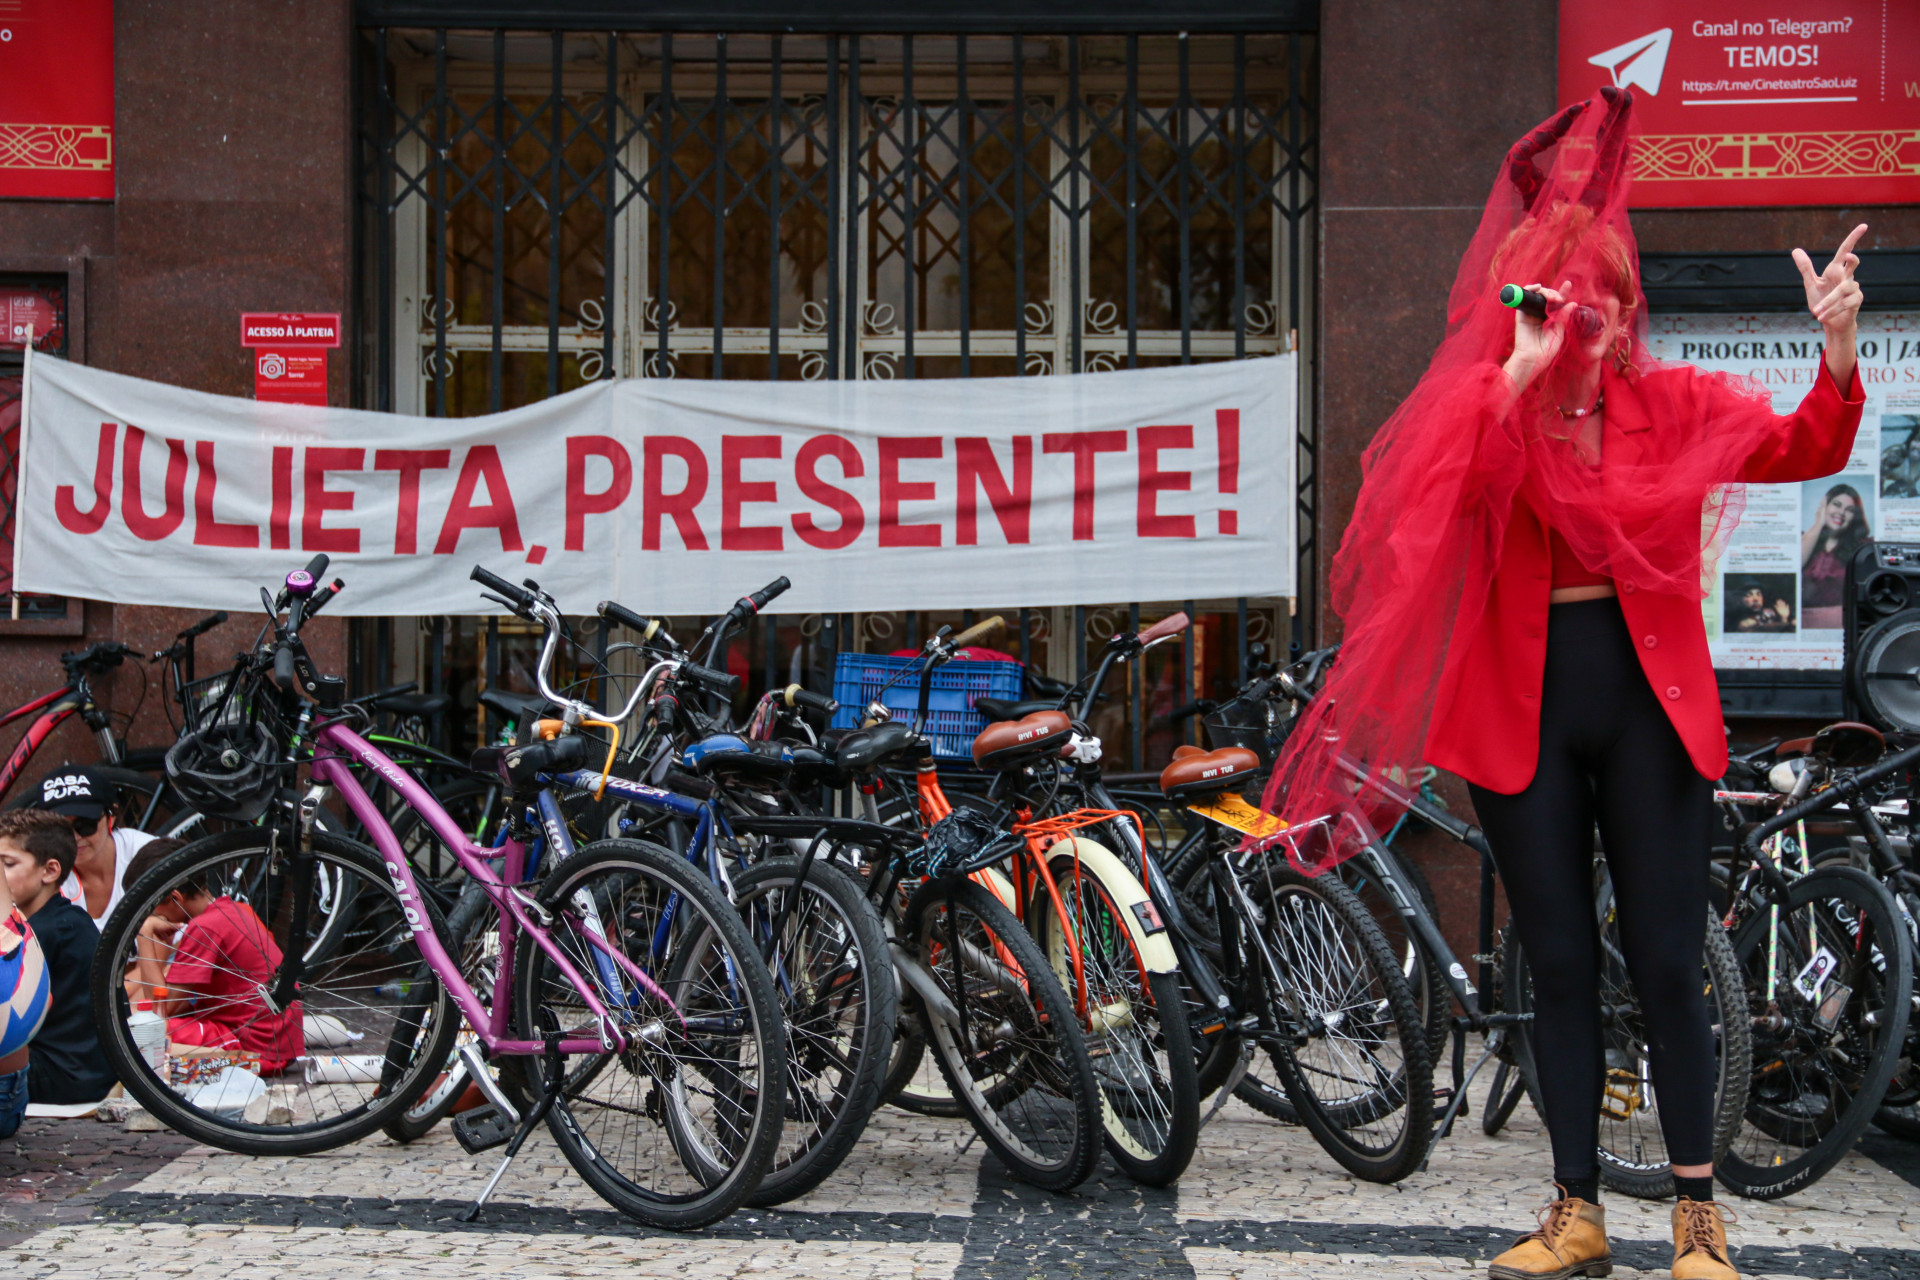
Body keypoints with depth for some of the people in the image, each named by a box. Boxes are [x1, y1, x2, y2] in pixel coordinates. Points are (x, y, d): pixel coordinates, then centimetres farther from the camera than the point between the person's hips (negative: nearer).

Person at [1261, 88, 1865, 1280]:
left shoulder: (1670, 402, 0)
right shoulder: (1482, 410, -2)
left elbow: (1801, 449, -11)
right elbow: (1443, 495, -22)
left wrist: (1838, 350, -28)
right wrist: (1518, 376, -31)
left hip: (1648, 699, 0)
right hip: (1522, 708, 0)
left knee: (1667, 961, 3)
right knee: (1561, 966, 9)